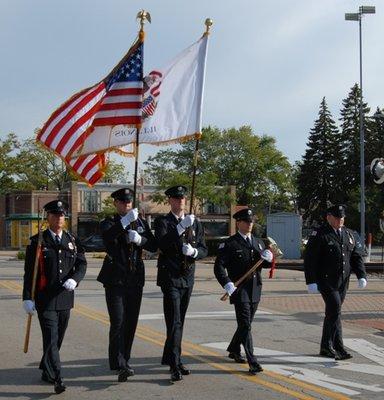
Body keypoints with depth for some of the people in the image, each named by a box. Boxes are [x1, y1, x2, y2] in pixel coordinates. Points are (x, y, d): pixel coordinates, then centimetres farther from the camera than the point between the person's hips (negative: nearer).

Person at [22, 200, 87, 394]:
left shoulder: (72, 240, 9)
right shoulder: (38, 241, -2)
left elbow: (82, 264, 7)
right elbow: (29, 271, -4)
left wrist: (74, 279, -14)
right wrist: (27, 298, -9)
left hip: (65, 298, 4)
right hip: (45, 298, -4)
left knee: (58, 338, 14)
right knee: (51, 339, -10)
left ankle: (46, 370, 32)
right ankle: (57, 379, -12)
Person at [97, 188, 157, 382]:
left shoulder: (141, 222, 13)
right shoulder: (109, 222, 1)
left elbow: (153, 246, 5)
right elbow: (107, 236, -22)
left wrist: (140, 239, -14)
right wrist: (124, 222, -35)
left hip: (135, 279, 4)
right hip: (115, 279, -4)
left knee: (131, 322, 8)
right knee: (118, 322, -12)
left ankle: (124, 361, 20)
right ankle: (120, 366, -15)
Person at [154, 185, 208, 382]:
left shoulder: (195, 223, 12)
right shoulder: (162, 222, -3)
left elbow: (204, 250, 11)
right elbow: (163, 245, -19)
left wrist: (194, 252, -11)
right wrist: (181, 228, -25)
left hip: (188, 277, 5)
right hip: (170, 277, -5)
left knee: (179, 322, 12)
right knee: (174, 322, -12)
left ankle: (172, 358, 23)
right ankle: (174, 365, -14)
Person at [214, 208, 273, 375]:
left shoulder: (258, 242, 14)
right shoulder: (230, 244, -7)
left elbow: (266, 265, 18)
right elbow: (219, 266, -12)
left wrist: (268, 258, -5)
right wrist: (227, 284, -24)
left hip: (255, 290, 7)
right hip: (239, 290, -7)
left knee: (246, 323, 18)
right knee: (245, 326, -10)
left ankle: (234, 350, 40)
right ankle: (252, 363, -11)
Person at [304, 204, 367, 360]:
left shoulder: (350, 235, 12)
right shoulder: (319, 235, -7)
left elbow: (357, 257, 13)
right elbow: (310, 259, -10)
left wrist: (361, 276, -1)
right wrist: (311, 281, -16)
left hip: (343, 282, 6)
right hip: (326, 281, -6)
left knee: (332, 313, 11)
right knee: (335, 310, -14)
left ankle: (326, 347, 20)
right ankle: (338, 347, -8)